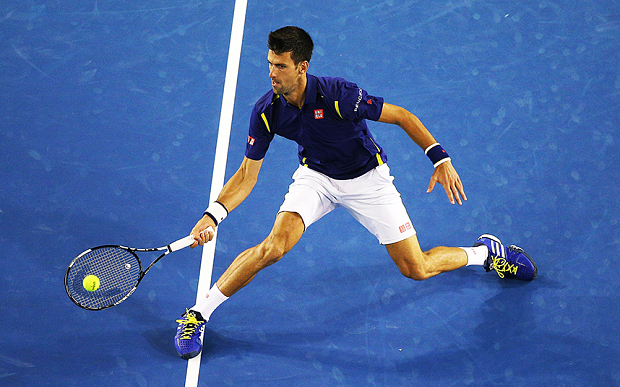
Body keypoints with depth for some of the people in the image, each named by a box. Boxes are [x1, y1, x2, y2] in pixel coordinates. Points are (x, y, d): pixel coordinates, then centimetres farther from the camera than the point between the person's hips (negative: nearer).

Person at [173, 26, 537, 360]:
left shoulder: (337, 95, -31)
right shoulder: (266, 112, -20)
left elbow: (402, 116, -20)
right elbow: (247, 174, -11)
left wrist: (441, 158, -26)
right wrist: (214, 214, -24)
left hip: (367, 179, -2)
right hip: (316, 176, 2)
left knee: (416, 269, -2)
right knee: (274, 246, -23)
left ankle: (485, 251, 28)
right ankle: (198, 313, -9)